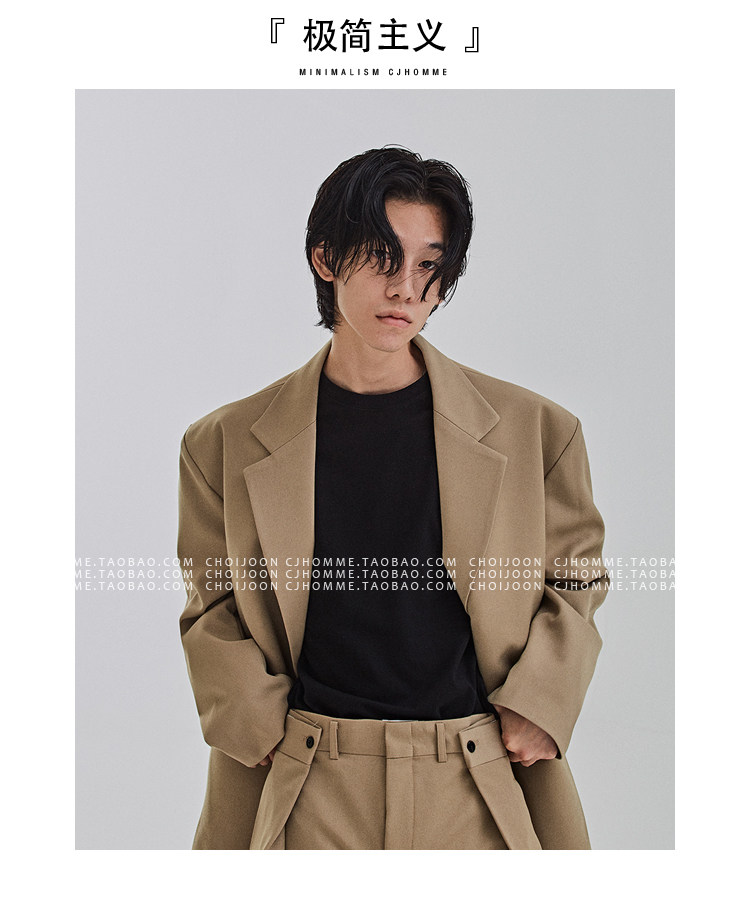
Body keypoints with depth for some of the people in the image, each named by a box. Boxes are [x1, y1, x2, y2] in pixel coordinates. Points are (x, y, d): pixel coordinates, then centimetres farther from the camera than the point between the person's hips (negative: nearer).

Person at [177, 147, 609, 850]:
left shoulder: (534, 431, 0)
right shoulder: (227, 445, 1)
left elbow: (576, 583, 9)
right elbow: (213, 613, 7)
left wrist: (535, 707, -3)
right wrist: (265, 731, -6)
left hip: (479, 792, 1)